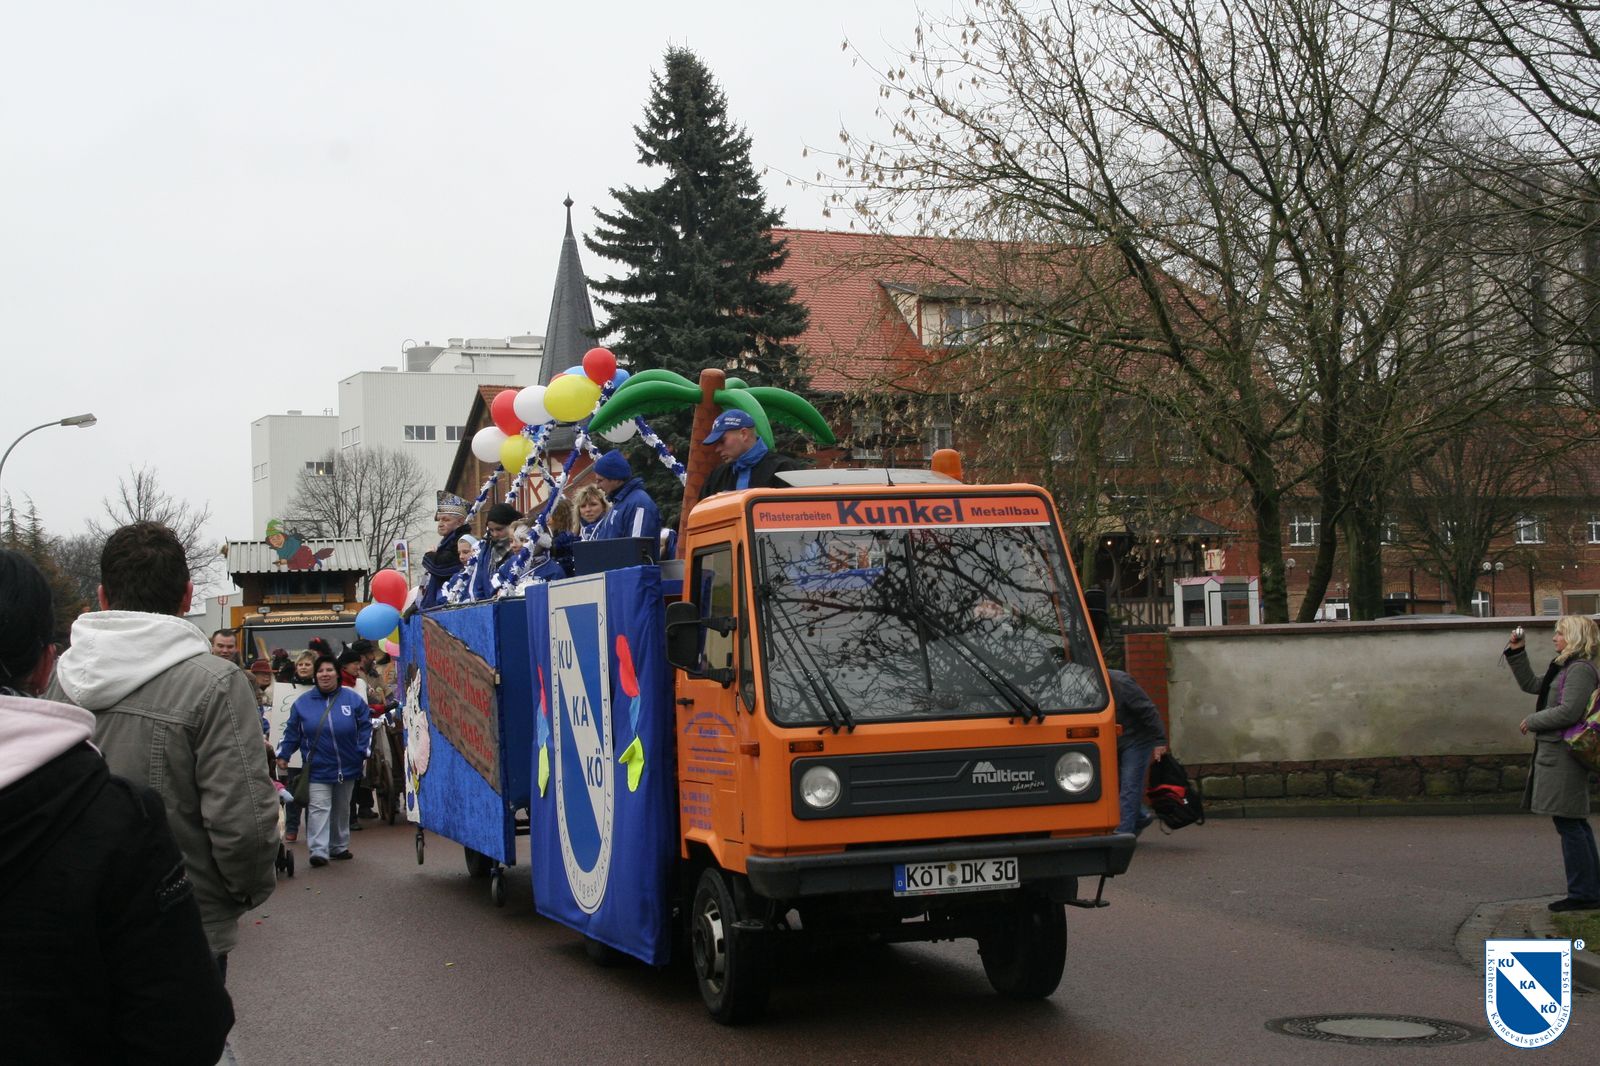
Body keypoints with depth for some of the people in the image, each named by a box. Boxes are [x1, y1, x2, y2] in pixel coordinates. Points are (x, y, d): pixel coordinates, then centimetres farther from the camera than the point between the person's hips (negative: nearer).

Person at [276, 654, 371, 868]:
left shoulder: (353, 699, -2)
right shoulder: (303, 702, 0)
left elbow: (365, 727, 1)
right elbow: (292, 733, 4)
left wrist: (365, 752, -8)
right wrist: (283, 755, -3)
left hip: (347, 768, 2)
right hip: (318, 768, -2)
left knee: (341, 809, 15)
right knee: (319, 809, -11)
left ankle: (339, 846, 28)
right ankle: (319, 850, -16)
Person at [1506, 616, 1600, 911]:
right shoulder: (1562, 668, 18)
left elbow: (1569, 711, -22)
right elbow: (1530, 684, 30)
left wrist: (1532, 721, -10)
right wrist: (1517, 653, 21)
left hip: (1563, 756, -11)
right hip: (1554, 752, 11)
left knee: (1568, 823, -8)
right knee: (1576, 824, 13)